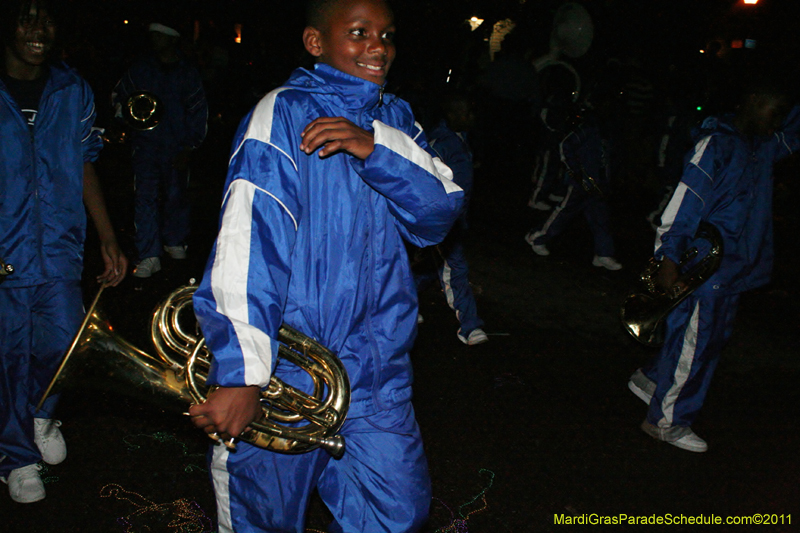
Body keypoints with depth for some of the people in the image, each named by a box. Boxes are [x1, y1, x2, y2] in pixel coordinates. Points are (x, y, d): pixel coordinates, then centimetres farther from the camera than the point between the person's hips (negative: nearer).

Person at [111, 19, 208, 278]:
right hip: (146, 143, 0)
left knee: (176, 196, 7)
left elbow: (199, 112, 5)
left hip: (177, 147, 0)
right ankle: (149, 256, -8)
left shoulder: (188, 73, 5)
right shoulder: (140, 69, 9)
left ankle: (174, 241, 32)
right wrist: (128, 118, 0)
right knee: (145, 197, -9)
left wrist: (189, 147, -1)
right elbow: (118, 96, 20)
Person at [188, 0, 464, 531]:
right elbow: (249, 239, -22)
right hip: (285, 364, -5)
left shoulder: (396, 119, 10)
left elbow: (439, 214, -2)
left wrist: (376, 148, -20)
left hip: (375, 369, 5)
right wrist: (242, 375, -30)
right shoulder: (284, 113, -11)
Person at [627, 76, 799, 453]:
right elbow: (686, 199, -21)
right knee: (694, 340, -3)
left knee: (713, 334, 17)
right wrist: (669, 259, -26)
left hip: (731, 268, 9)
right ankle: (666, 422, 10)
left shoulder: (763, 146, 13)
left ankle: (649, 380, 35)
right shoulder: (717, 143, -14)